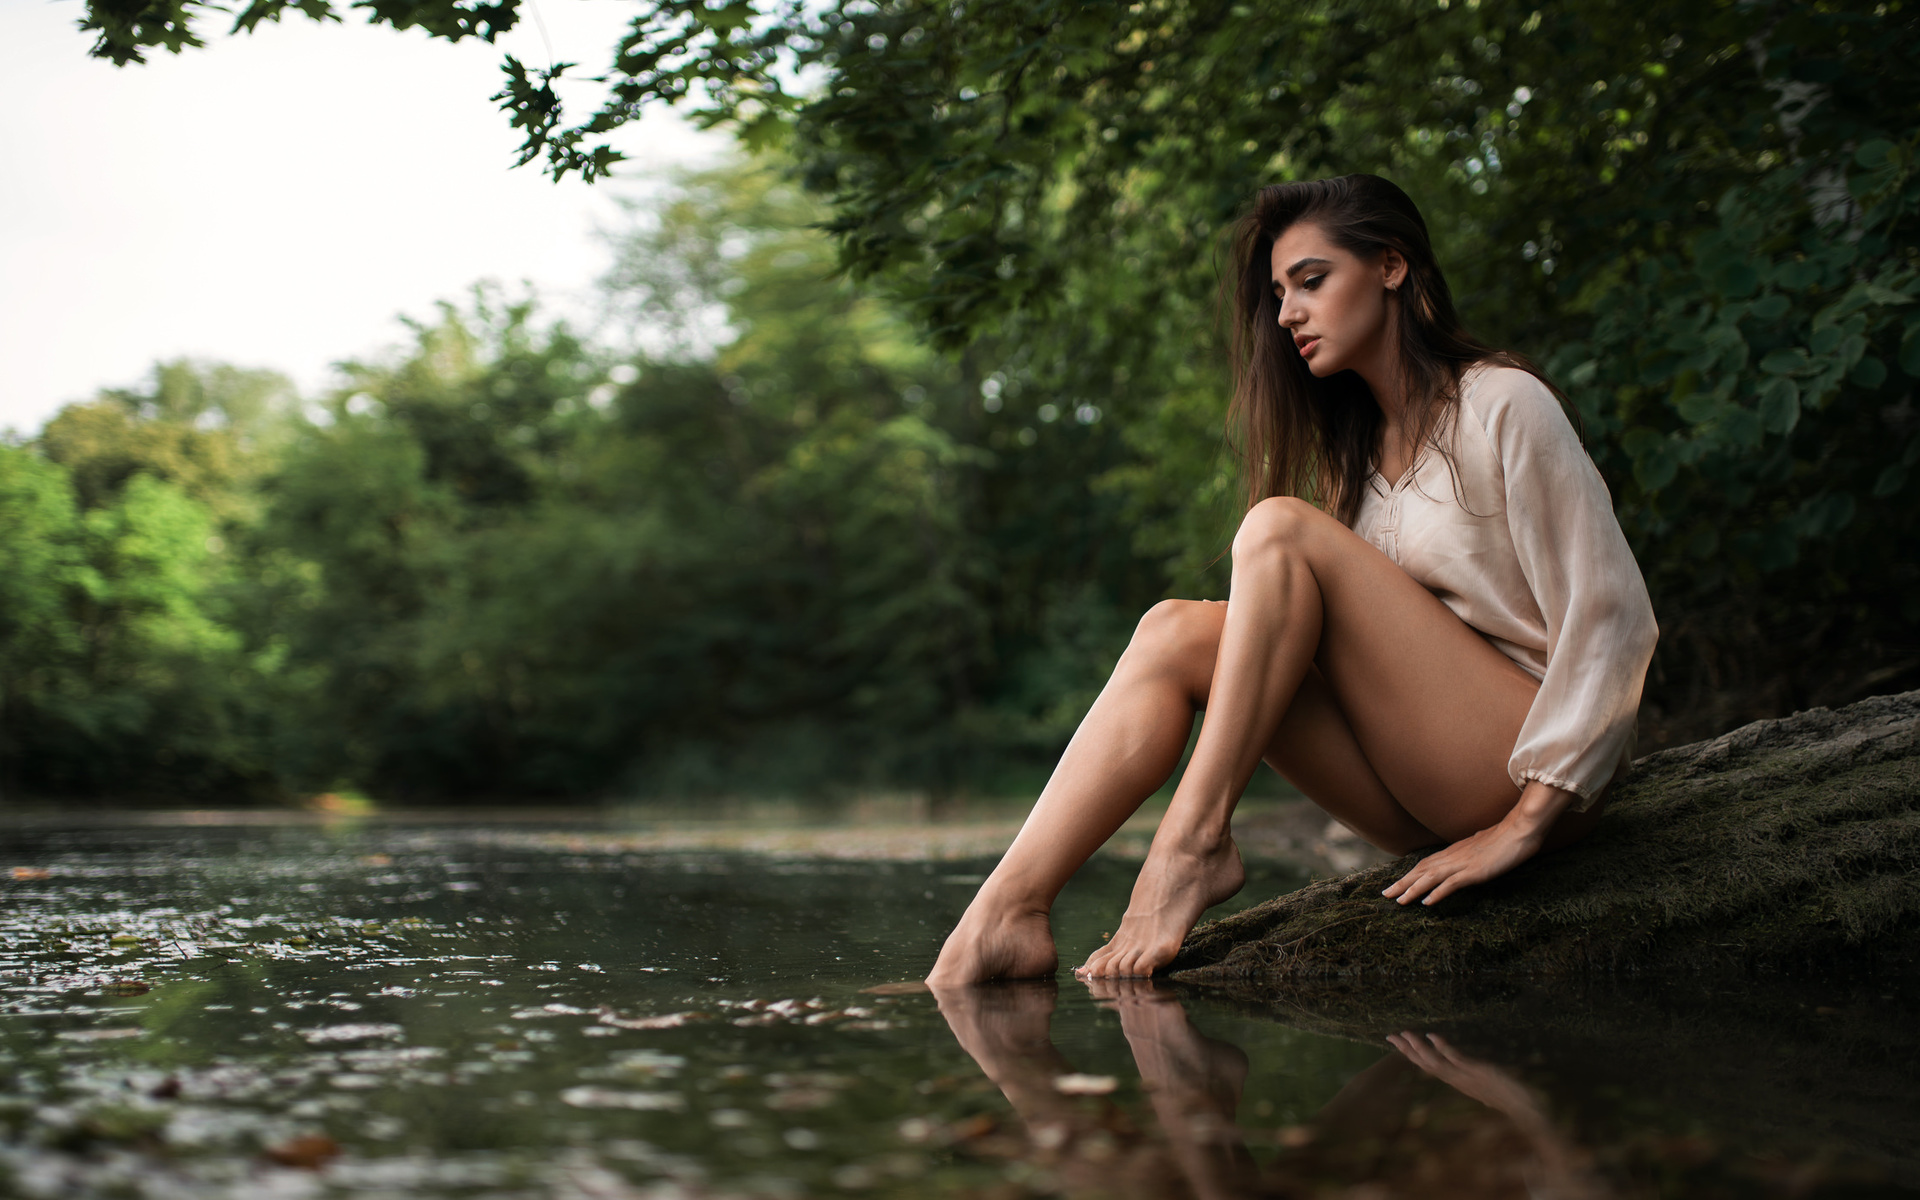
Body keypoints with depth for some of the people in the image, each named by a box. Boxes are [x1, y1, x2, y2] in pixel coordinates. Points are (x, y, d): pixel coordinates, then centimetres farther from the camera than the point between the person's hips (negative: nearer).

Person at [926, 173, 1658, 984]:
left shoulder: (1504, 404, -5)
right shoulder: (1358, 446, 18)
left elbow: (1612, 619, -11)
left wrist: (1525, 824, -16)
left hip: (1523, 763, -6)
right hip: (1427, 804, 6)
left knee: (1282, 528, -19)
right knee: (1176, 632, -14)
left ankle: (1191, 841, -25)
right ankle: (1005, 915, -29)